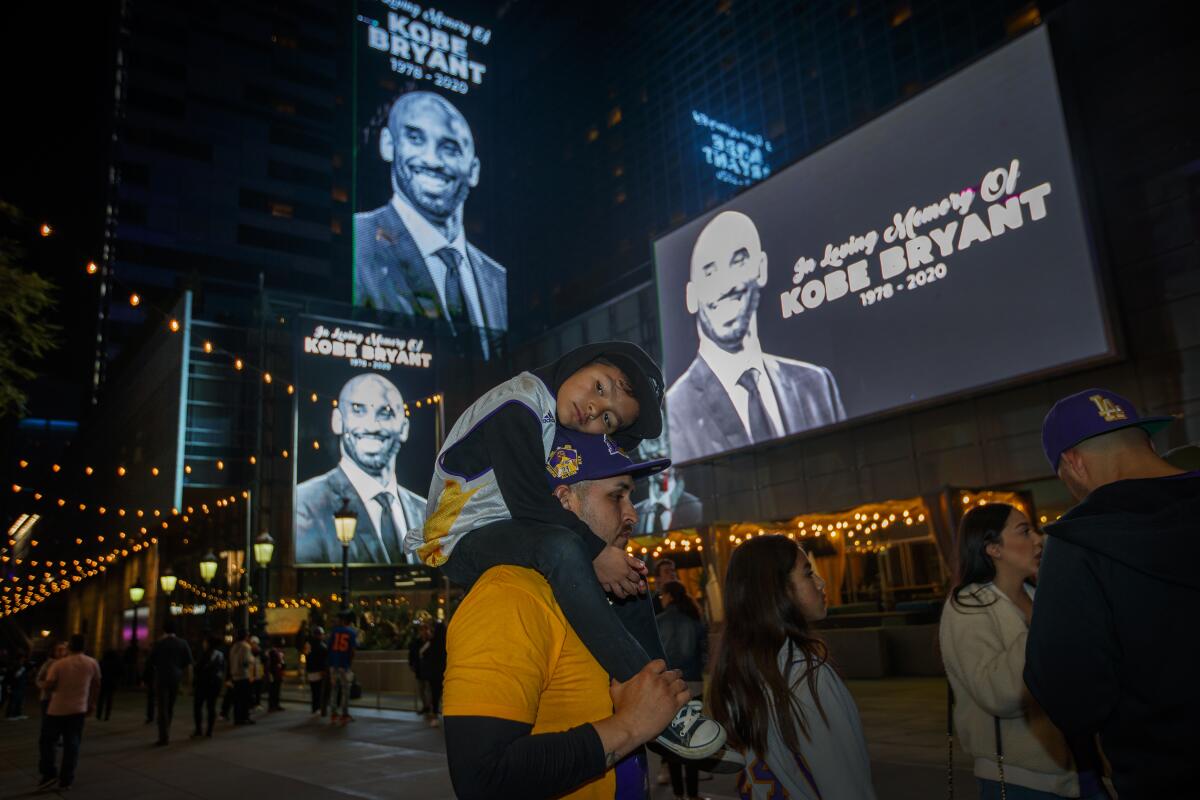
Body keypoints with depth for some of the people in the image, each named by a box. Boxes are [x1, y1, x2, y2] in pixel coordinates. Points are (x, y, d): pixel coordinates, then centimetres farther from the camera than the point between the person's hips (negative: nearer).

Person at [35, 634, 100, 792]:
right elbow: (96, 685, 8)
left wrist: (42, 684, 10)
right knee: (72, 744, 7)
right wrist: (92, 703, 19)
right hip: (78, 710, 3)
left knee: (46, 741, 13)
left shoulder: (59, 664, -12)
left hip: (57, 709, -3)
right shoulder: (92, 663, -1)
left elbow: (48, 686, -13)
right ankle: (66, 780, 8)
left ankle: (49, 774, 8)